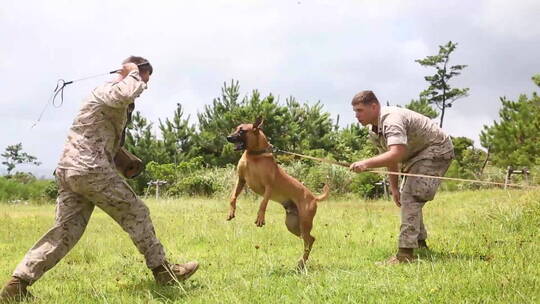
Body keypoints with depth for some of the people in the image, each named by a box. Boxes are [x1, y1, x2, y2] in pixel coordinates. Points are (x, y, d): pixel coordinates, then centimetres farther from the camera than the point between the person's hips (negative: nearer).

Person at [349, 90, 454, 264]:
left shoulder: (392, 120, -31)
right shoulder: (374, 130, 2)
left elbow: (396, 154, -46)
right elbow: (389, 158, 10)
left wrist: (367, 163, -56)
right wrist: (394, 188, 8)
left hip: (437, 151, -11)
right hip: (416, 156, 11)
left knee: (410, 197, -22)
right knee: (407, 197, 18)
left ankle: (405, 253, -25)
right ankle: (420, 244, 34)